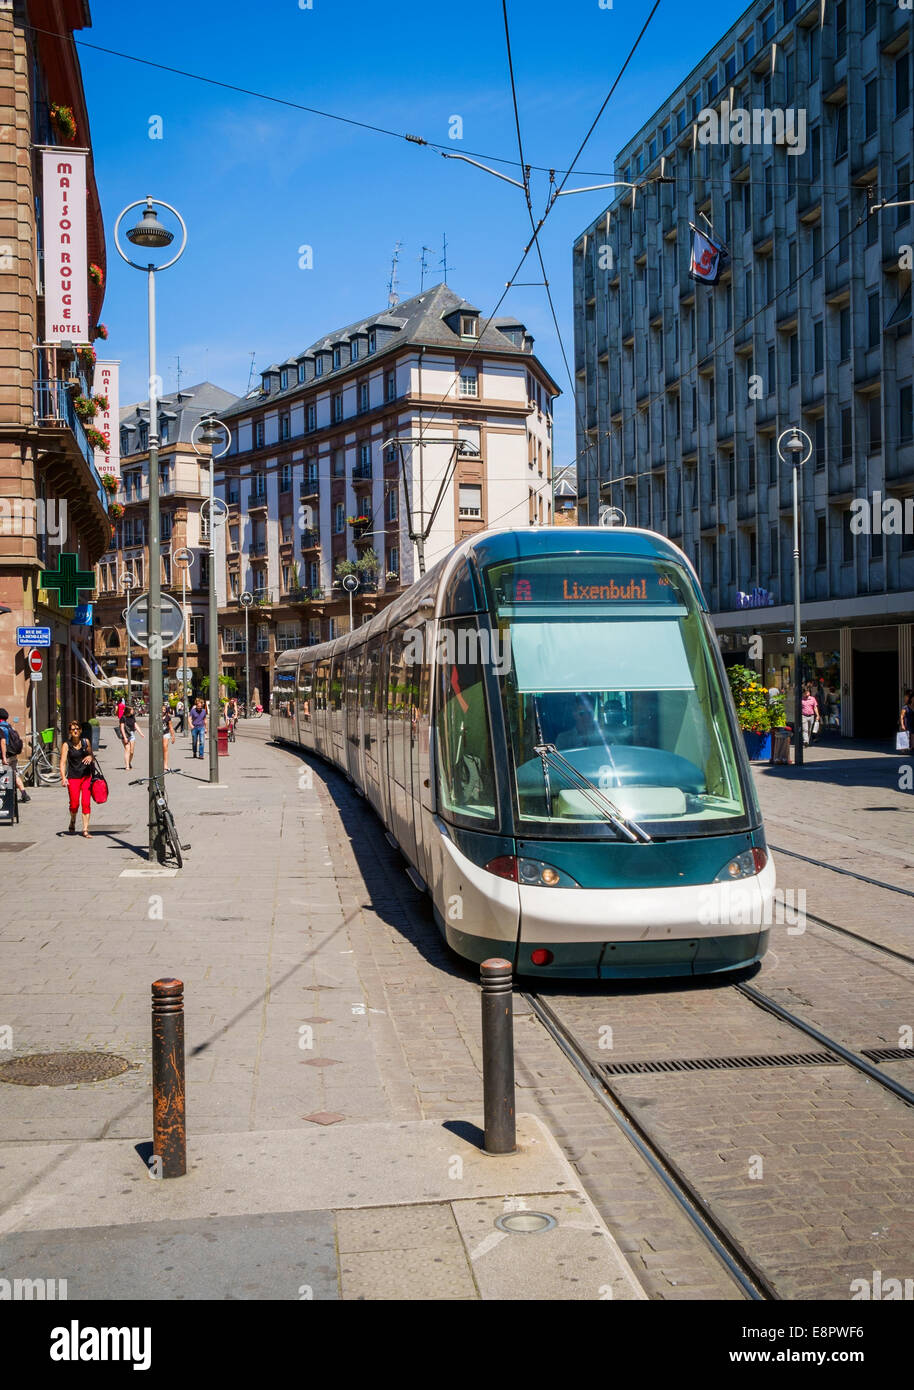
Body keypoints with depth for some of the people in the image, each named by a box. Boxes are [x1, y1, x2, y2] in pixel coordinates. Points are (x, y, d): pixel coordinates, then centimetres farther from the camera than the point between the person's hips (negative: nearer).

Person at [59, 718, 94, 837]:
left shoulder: (86, 742, 6)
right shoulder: (66, 745, -2)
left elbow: (91, 757, 19)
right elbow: (63, 762, -10)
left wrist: (90, 757, -6)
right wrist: (63, 777, -24)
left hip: (86, 776, 2)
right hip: (73, 777, -2)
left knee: (86, 803, -7)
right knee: (74, 804, -4)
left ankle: (85, 829, -4)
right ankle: (72, 823, 28)